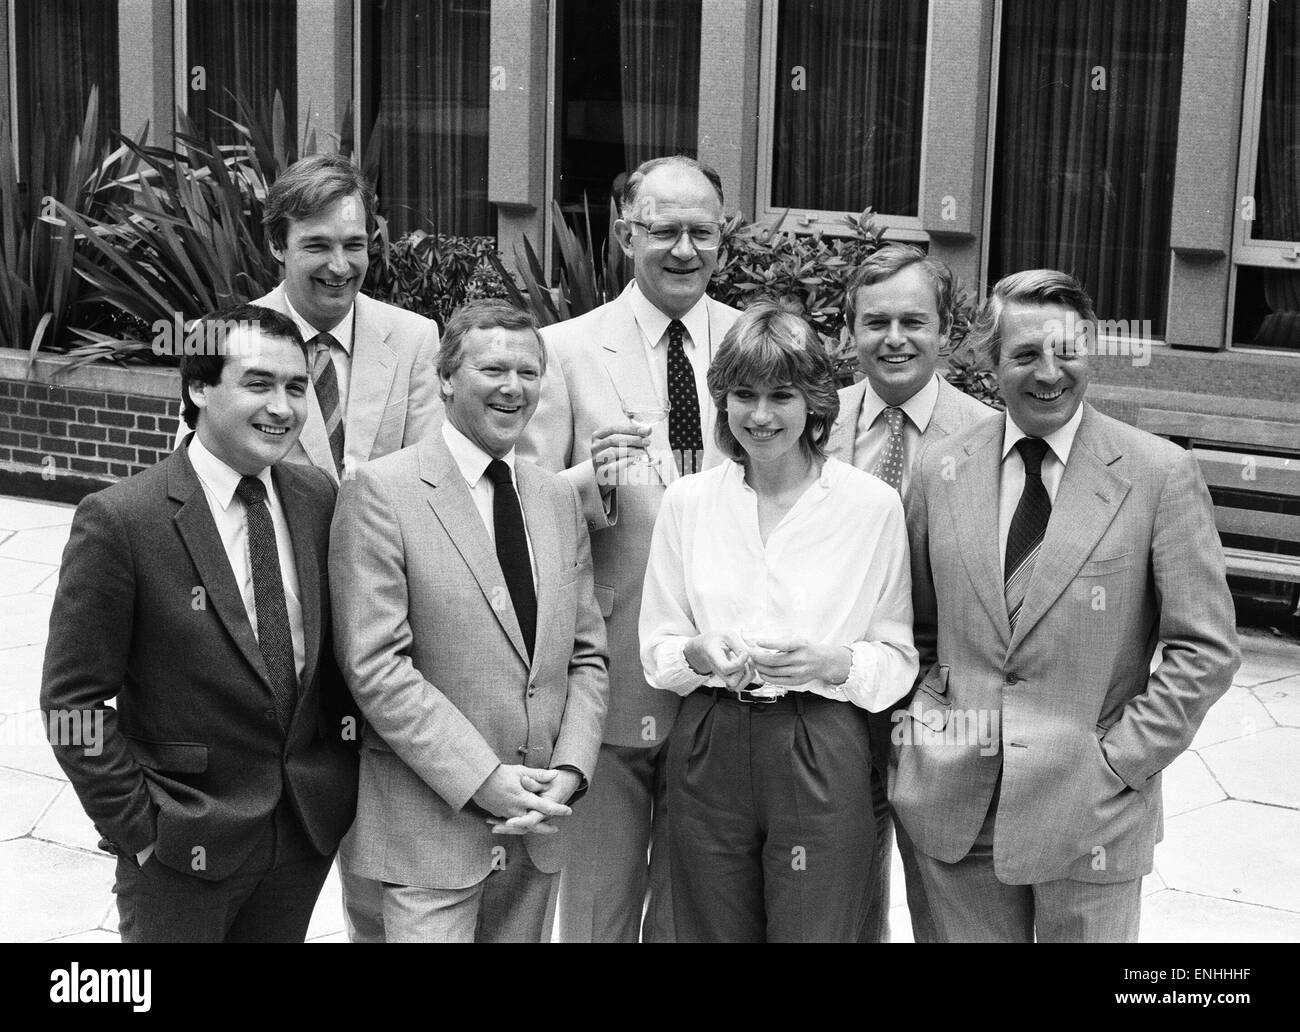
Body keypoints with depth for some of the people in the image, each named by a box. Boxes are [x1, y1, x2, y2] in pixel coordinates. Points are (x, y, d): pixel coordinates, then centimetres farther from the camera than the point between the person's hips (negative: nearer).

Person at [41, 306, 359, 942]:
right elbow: (73, 703, -12)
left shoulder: (319, 499, 0)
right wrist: (139, 829, -12)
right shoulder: (119, 521, -15)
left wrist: (341, 769, 3)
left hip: (310, 831, 5)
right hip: (185, 846, -4)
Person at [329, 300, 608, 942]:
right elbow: (374, 666, -14)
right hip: (429, 825, -5)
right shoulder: (382, 491, -8)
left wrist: (570, 771, -4)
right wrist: (481, 780, -16)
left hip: (536, 822, 6)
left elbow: (586, 654, 12)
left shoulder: (559, 499, 11)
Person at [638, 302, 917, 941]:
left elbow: (899, 659, 2)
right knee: (712, 933, 11)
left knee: (815, 933, 3)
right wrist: (698, 654, -14)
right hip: (708, 752, 2)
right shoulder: (686, 502, 4)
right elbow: (655, 650, 7)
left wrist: (833, 662, -17)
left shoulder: (875, 506, -3)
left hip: (822, 760, -2)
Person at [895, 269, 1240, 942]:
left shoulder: (1159, 473, -6)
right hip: (953, 806, 3)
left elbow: (1205, 649, -5)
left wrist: (1120, 759, -10)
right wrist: (922, 726, 1)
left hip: (1090, 810, -2)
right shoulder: (940, 469, 4)